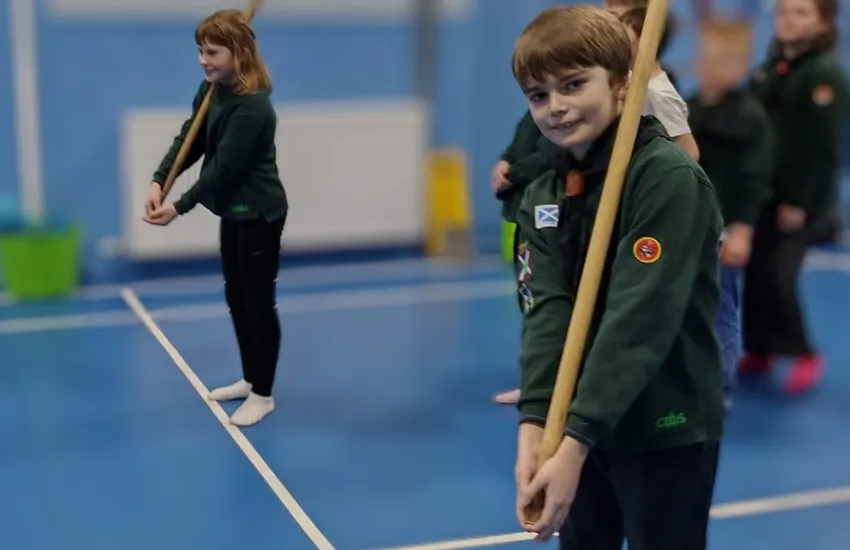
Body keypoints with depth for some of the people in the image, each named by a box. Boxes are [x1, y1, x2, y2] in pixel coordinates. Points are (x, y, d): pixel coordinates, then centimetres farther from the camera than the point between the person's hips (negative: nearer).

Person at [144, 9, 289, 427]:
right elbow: (189, 141, -2)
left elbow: (224, 167, -26)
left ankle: (263, 394, 14)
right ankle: (250, 379, 33)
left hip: (258, 214, -9)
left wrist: (179, 208, -26)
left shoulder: (252, 106, -25)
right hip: (232, 211, 9)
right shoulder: (212, 89, 3)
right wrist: (159, 181, -17)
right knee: (235, 296, 18)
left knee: (258, 302, 1)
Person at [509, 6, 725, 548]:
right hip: (575, 427, 6)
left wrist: (577, 440, -29)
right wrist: (534, 425, -23)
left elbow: (639, 319, -25)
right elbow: (546, 311, -9)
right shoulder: (541, 197, 3)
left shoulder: (670, 177, -18)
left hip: (666, 430, -6)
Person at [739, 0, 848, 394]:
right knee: (754, 270, 7)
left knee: (780, 274, -9)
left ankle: (803, 354, 10)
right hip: (760, 189, 7)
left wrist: (798, 200, -18)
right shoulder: (769, 68, 10)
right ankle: (758, 350, 21)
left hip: (801, 197, -7)